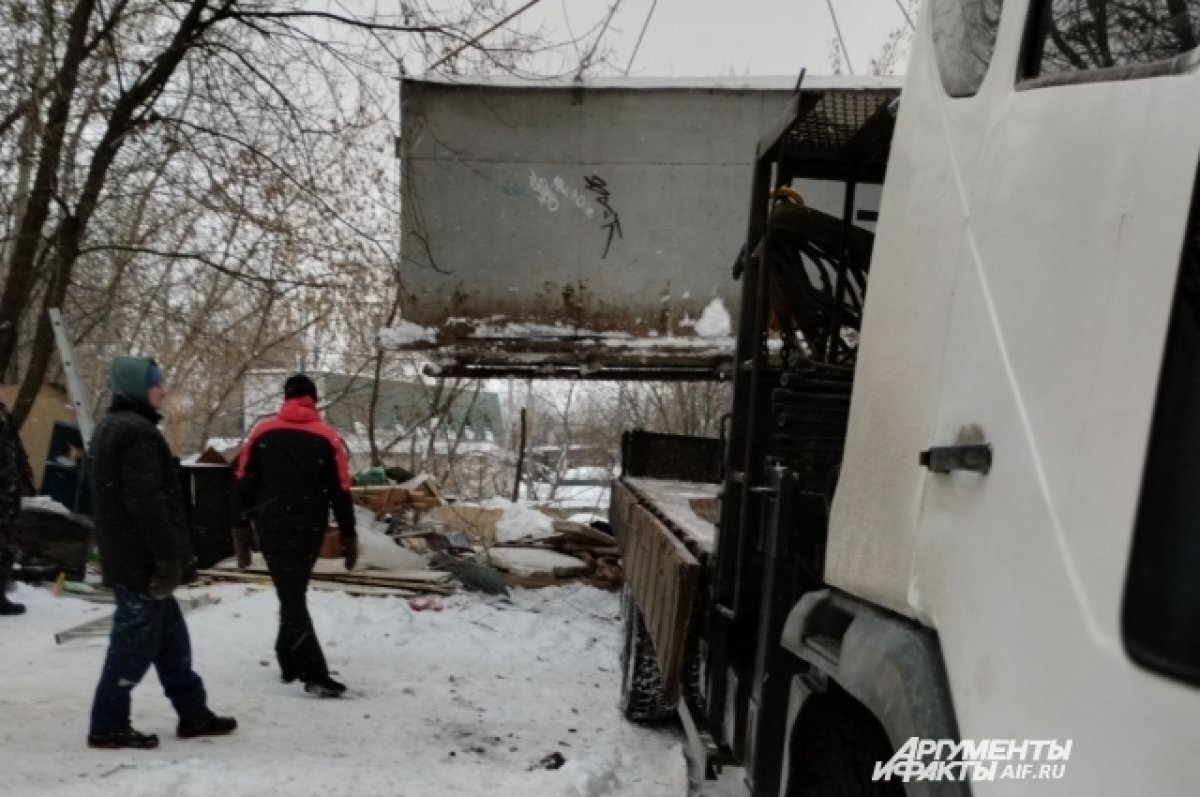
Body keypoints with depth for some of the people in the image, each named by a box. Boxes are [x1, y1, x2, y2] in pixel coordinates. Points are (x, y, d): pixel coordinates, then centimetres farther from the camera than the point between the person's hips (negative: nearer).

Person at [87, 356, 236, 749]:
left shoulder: (111, 427, 16)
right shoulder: (137, 432, -18)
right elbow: (147, 501, -24)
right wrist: (169, 555, -20)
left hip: (126, 553, 11)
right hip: (141, 558, -11)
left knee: (169, 637, 15)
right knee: (136, 641, -2)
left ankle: (193, 714, 21)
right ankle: (108, 726, 5)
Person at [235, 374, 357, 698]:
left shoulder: (262, 433, 3)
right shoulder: (327, 438, 1)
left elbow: (244, 484, 3)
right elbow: (340, 492, -1)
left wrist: (243, 526, 9)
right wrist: (349, 536, 3)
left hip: (272, 526, -1)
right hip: (309, 528, 1)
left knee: (289, 597, -1)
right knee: (295, 593, 18)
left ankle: (315, 674, -7)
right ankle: (290, 661, 20)